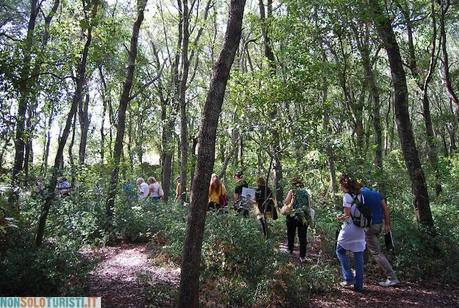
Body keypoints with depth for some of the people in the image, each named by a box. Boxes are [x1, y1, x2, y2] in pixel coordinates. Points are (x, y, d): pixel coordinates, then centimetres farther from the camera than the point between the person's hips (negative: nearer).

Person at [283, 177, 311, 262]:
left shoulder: (292, 191, -4)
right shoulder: (306, 192, 7)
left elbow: (285, 202, -6)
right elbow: (309, 205, 8)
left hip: (293, 216, -2)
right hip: (304, 217, 2)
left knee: (291, 234, 17)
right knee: (303, 237, 6)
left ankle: (290, 250, 33)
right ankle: (302, 256, 7)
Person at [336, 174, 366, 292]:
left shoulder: (347, 196, -13)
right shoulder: (360, 195, 8)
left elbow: (347, 215, -16)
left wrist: (340, 218, 3)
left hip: (349, 229, -6)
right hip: (360, 229, 6)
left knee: (340, 251, 14)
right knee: (358, 256, 10)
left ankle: (349, 278, 9)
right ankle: (359, 285, 16)